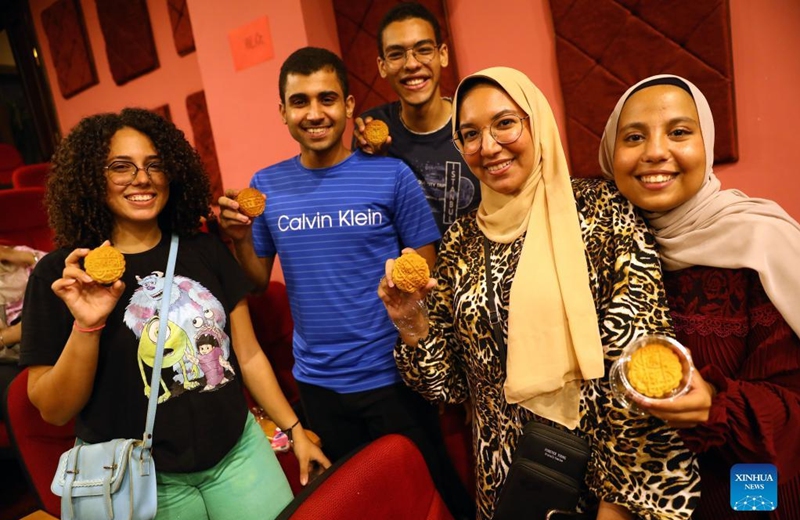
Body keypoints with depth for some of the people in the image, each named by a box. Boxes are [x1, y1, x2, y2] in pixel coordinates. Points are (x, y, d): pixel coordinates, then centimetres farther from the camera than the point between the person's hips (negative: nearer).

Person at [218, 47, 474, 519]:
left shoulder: (391, 175, -9)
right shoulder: (266, 186, -1)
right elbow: (258, 284, 6)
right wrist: (241, 238, -12)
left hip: (392, 375, -2)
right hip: (317, 381, 3)